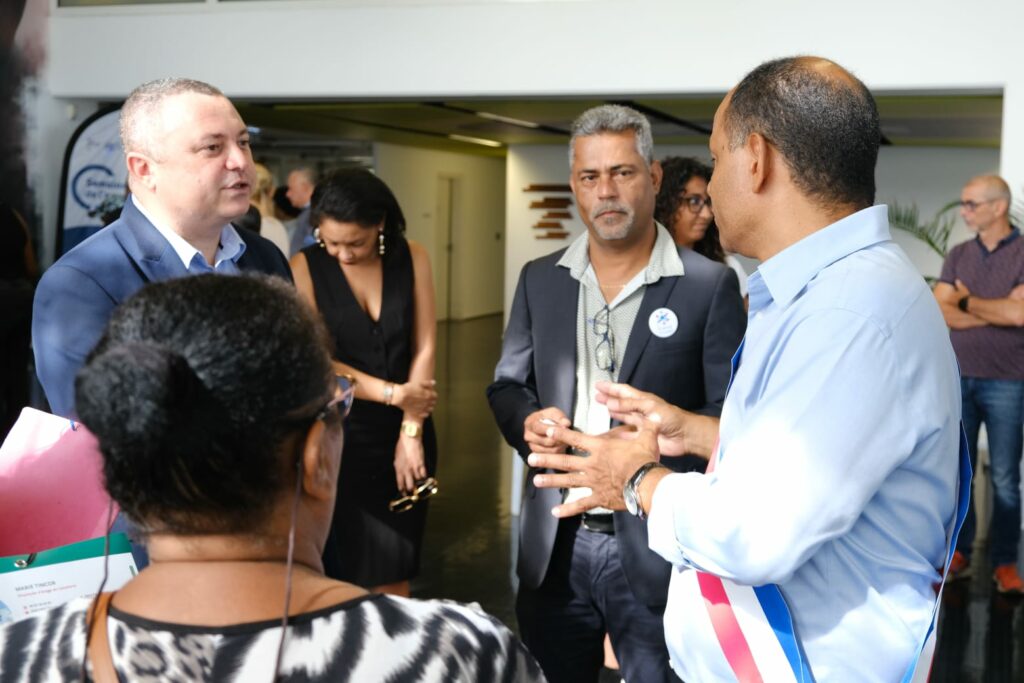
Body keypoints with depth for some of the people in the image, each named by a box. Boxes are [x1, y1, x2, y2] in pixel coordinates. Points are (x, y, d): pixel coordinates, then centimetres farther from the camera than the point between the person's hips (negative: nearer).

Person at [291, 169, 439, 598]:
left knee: (395, 573, 6)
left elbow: (424, 348, -1)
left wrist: (411, 432, -6)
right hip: (342, 433, -2)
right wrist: (393, 393, -9)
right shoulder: (305, 267, -8)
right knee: (354, 565, 1)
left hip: (407, 431, 2)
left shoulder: (411, 259, 0)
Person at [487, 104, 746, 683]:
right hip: (554, 543, 4)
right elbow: (507, 386, 13)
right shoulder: (540, 280, 7)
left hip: (659, 543, -3)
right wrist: (528, 421, -9)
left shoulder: (710, 285, -6)